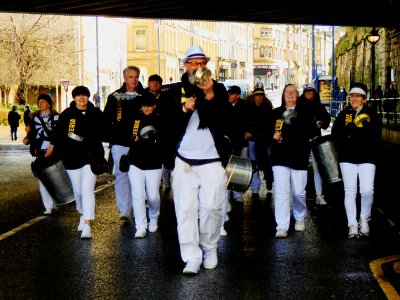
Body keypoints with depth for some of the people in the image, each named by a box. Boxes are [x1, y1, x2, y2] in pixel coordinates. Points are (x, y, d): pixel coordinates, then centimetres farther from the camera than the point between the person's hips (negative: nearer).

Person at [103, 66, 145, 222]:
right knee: (122, 175, -5)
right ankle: (124, 211, -7)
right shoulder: (114, 97, 7)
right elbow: (106, 119, 8)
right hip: (120, 143, -1)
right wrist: (109, 138, -1)